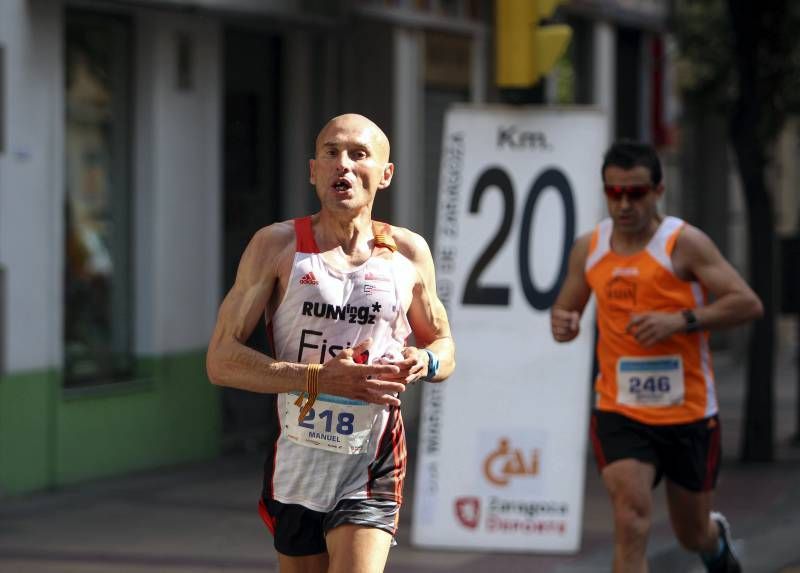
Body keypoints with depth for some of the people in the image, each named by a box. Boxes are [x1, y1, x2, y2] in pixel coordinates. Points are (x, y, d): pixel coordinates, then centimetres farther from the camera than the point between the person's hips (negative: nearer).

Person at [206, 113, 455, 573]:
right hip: (296, 464, 1)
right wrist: (318, 378, -20)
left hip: (372, 471, -1)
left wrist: (425, 361, -7)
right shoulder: (277, 246, -2)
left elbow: (444, 346, 19)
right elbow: (221, 360, -8)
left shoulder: (409, 253, 4)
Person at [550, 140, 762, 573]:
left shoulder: (684, 243, -10)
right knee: (631, 524, -18)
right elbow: (564, 309, 17)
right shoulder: (588, 249, 3)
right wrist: (563, 324, -7)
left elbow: (748, 303, -14)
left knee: (693, 534, 15)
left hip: (688, 412, -1)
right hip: (619, 412, 2)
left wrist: (679, 321, -24)